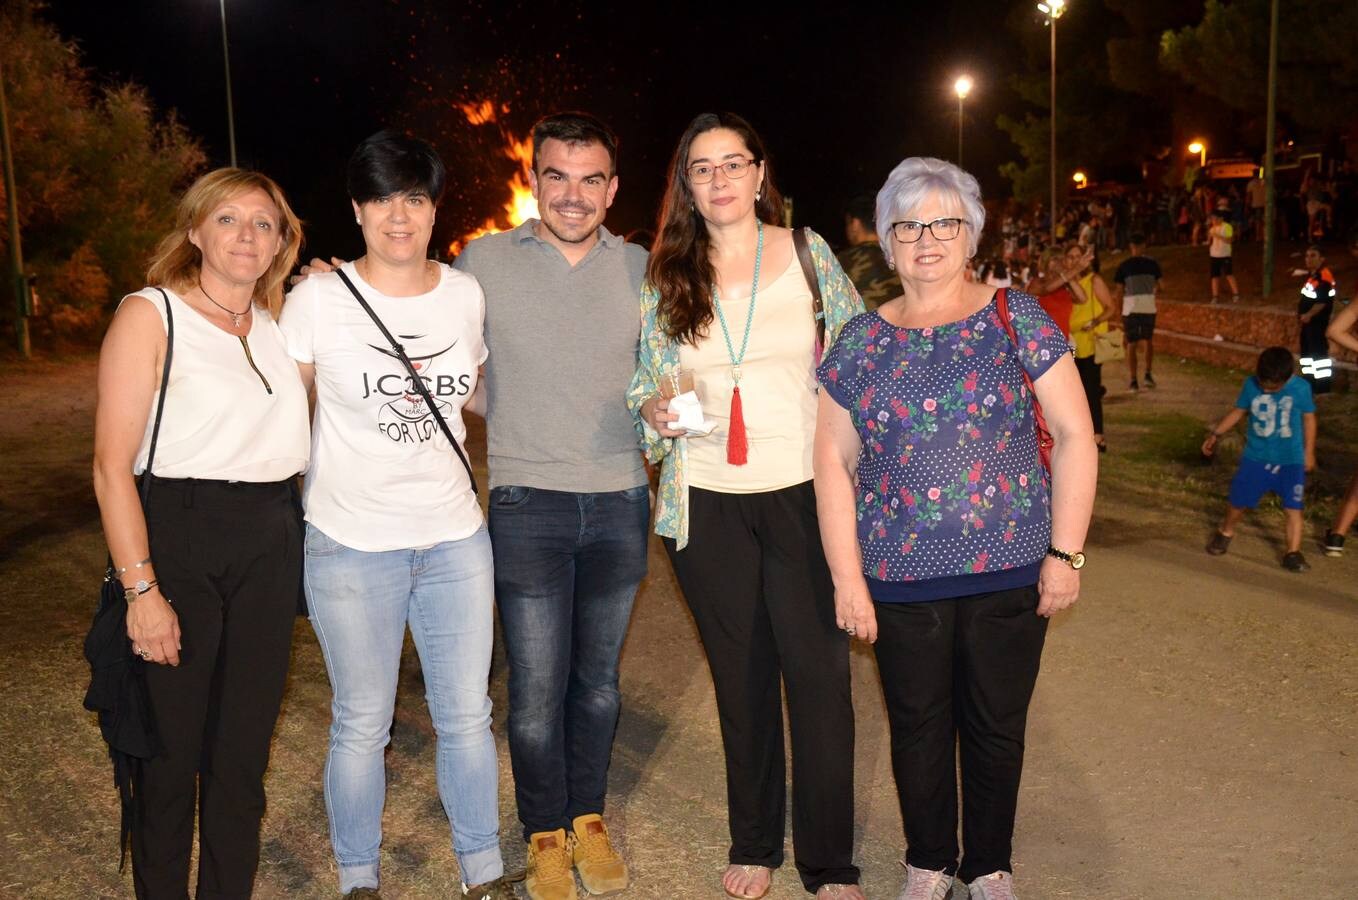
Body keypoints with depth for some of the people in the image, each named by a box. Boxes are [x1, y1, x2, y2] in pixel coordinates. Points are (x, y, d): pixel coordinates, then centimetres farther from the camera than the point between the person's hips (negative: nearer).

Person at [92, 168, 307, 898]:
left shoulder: (282, 326, 13)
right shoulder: (150, 315, -4)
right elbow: (112, 465, -10)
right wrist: (141, 589, -17)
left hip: (269, 544, 5)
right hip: (175, 538, -5)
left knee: (244, 748, 12)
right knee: (171, 749, 4)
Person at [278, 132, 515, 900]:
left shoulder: (466, 294, 3)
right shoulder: (319, 298, -7)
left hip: (456, 539, 3)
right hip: (351, 546, -3)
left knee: (467, 715, 11)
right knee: (362, 726, 9)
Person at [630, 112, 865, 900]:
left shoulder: (807, 252, 2)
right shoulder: (666, 277, 4)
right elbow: (646, 381, 10)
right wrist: (654, 411, -12)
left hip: (804, 494, -1)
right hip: (707, 504, 2)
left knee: (819, 674, -1)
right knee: (741, 678, 13)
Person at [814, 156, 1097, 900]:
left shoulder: (1017, 320, -1)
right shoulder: (859, 341, 3)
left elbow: (1074, 435, -1)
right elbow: (834, 460, 3)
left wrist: (1066, 552, -6)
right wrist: (847, 578, -2)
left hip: (1010, 569, -1)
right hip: (899, 579, 1)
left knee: (997, 725, 12)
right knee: (917, 724, 13)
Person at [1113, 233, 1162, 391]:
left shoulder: (1124, 265, -1)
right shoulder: (1152, 264, 2)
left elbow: (1119, 291, -2)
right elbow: (1158, 286, 8)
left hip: (1130, 308, -1)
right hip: (1149, 307, 1)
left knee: (1131, 344, 4)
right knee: (1148, 341, 20)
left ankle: (1133, 380, 1)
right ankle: (1148, 374, 10)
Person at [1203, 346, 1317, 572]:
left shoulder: (1301, 388, -14)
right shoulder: (1251, 384, -10)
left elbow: (1309, 418, 0)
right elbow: (1238, 412, 6)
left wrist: (1309, 452, 5)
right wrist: (1216, 434, 9)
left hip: (1291, 460, -2)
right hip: (1256, 457, 2)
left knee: (1293, 508, -5)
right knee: (1238, 500, 11)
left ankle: (1293, 552, 4)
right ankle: (1226, 532, 37)